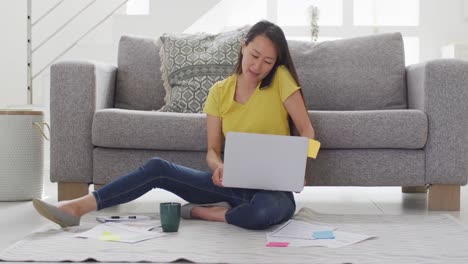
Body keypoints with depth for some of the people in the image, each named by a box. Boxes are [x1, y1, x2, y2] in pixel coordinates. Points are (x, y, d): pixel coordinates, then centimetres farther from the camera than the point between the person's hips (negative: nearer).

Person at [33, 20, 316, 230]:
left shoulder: (281, 79, -6)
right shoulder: (219, 91, 4)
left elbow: (307, 130, -6)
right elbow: (213, 150, 3)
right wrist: (219, 167, -21)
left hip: (273, 188, -3)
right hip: (233, 183, 3)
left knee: (265, 210, -41)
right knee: (158, 168, -15)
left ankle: (200, 212, -16)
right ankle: (76, 208, -16)